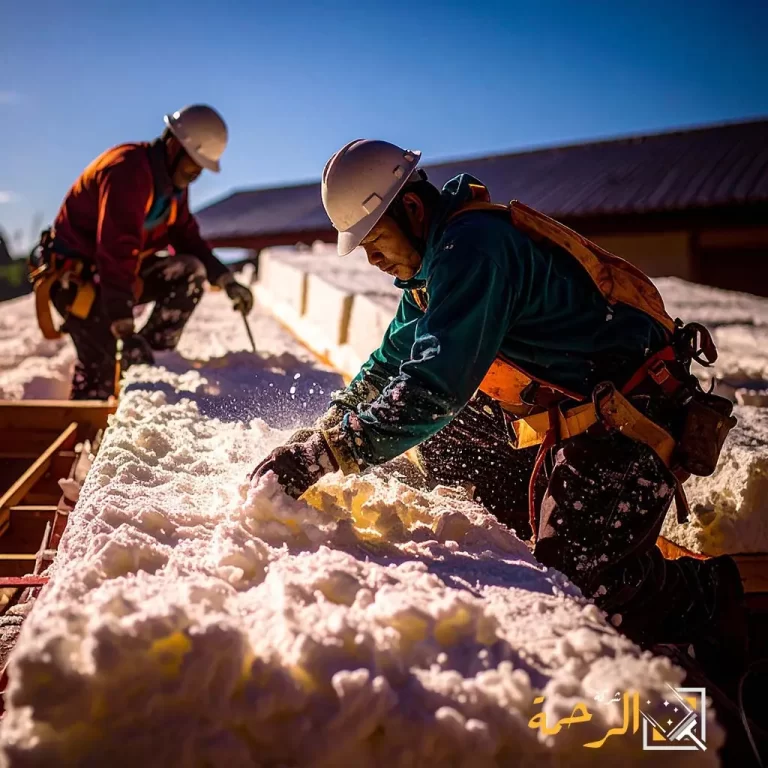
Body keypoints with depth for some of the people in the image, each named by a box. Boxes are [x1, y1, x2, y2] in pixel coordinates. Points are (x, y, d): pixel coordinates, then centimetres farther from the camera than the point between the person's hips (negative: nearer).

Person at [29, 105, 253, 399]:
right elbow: (116, 251, -35)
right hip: (75, 276, -8)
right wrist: (125, 330, -39)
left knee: (192, 270, -7)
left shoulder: (174, 182, 2)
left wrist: (226, 280, -5)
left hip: (122, 271, 8)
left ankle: (153, 353, -5)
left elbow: (186, 238, 10)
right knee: (99, 366, -17)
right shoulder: (127, 171, -28)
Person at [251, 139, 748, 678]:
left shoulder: (473, 247, -22)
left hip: (634, 418, -10)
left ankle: (712, 601, 9)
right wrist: (325, 425, 18)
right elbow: (394, 361, 24)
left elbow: (433, 386, -31)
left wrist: (321, 455, -30)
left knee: (586, 583, -17)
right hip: (566, 413, 10)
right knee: (443, 433, 8)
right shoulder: (438, 260, 10)